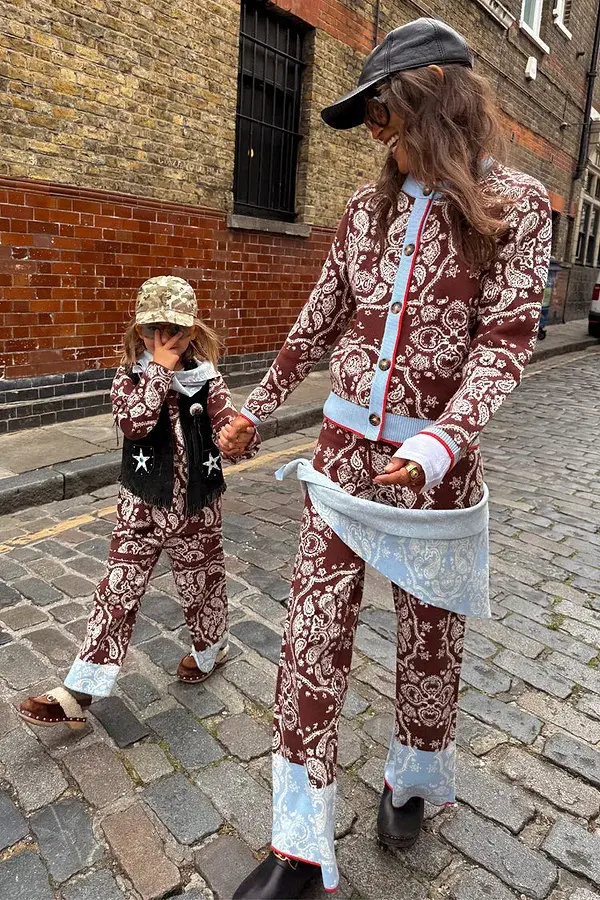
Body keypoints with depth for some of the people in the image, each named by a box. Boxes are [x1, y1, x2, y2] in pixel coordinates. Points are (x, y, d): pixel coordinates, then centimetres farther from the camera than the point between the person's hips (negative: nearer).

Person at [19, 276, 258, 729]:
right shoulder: (131, 376, -5)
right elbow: (135, 423, -25)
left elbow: (240, 437, -11)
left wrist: (242, 434, -35)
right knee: (118, 591, 3)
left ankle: (210, 649, 45)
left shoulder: (208, 379, -6)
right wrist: (160, 368, -24)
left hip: (197, 507, 0)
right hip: (142, 505, 0)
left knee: (201, 583, 17)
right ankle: (79, 692, 12)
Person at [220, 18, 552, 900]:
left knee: (431, 633, 12)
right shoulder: (369, 209, 10)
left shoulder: (516, 203, -1)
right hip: (345, 449, 4)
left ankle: (412, 777, 42)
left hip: (435, 459, -3)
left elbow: (506, 336, -11)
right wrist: (254, 409, 19)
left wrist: (444, 439, -28)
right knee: (313, 634, 2)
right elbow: (318, 325, 15)